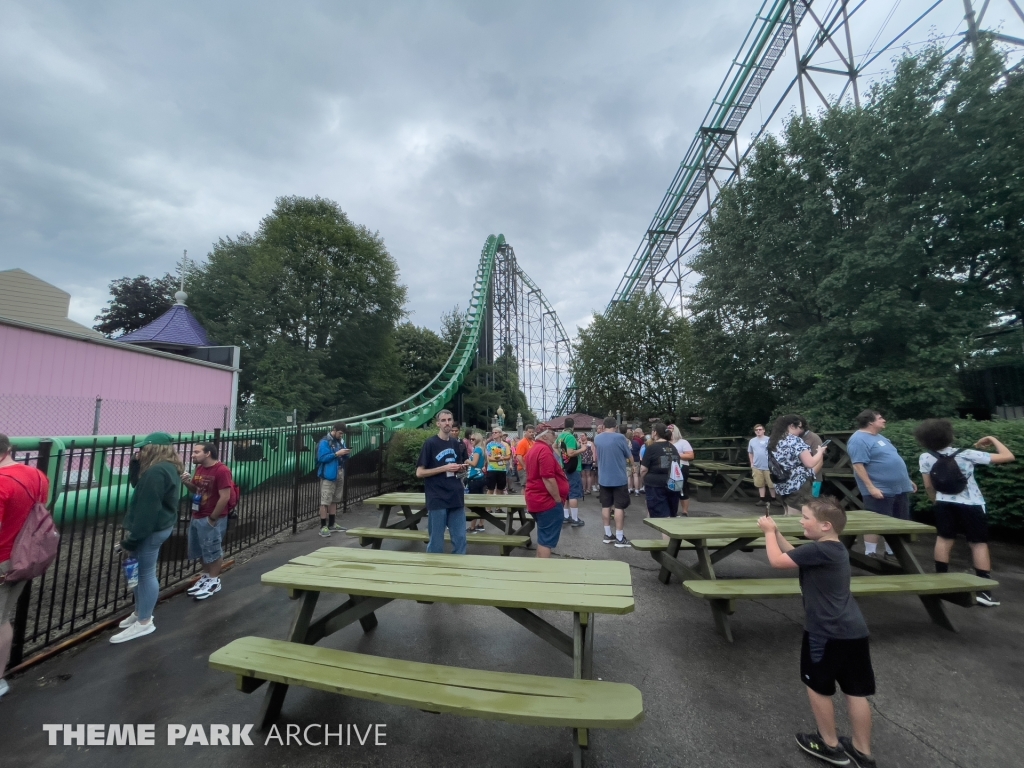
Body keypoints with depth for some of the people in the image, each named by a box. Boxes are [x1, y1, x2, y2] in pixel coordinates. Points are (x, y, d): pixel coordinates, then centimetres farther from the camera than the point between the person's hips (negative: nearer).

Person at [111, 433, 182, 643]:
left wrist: (131, 539, -18)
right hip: (160, 526, 10)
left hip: (151, 530, -10)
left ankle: (144, 622, 12)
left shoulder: (157, 472, -23)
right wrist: (138, 462, 7)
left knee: (145, 574, 1)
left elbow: (147, 509, -23)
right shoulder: (170, 468, 10)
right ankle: (140, 612, 34)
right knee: (141, 572, 20)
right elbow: (138, 485, 20)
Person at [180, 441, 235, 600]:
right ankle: (206, 577, 34)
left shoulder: (221, 470, -21)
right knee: (201, 551, 18)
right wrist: (187, 482, 0)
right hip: (196, 517, 9)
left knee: (213, 551, 4)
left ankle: (214, 581, 18)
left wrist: (212, 518, -17)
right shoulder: (199, 469, 6)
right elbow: (196, 490, 21)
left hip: (212, 519, -9)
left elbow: (225, 497, -22)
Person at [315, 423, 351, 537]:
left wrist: (345, 454, -2)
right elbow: (322, 458, -18)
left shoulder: (341, 441, 13)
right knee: (325, 501, -5)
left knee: (335, 500, 14)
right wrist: (337, 454, -22)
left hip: (340, 473, 8)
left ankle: (331, 524, 24)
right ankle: (323, 527, 1)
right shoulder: (324, 442, -10)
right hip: (329, 475, -8)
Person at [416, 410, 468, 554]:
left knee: (460, 539, 10)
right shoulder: (430, 443, -7)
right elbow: (419, 472, -9)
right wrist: (444, 468, -17)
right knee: (436, 541, 5)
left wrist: (461, 468, -1)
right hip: (437, 500, -5)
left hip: (456, 499, 5)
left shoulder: (457, 444, 9)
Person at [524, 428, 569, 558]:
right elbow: (548, 478, -24)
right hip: (547, 500, -10)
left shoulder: (534, 449, 13)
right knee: (547, 539, -1)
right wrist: (558, 499, -17)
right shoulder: (544, 450, -19)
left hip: (537, 499, 10)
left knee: (543, 537, 20)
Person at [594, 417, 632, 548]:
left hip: (603, 479, 4)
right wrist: (624, 461, 15)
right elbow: (630, 458, -5)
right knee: (619, 507, 2)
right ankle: (619, 538, 6)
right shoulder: (620, 437, -12)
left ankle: (608, 535, 19)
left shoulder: (597, 438, 3)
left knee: (606, 506, 11)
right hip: (619, 478, -4)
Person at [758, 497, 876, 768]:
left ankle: (830, 745, 29)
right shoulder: (836, 548, 6)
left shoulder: (818, 550, -25)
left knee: (817, 687, 13)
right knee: (856, 691, 17)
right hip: (853, 631, 8)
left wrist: (769, 531, -6)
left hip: (827, 633, -8)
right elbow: (794, 554, 16)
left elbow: (777, 560, -19)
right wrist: (776, 532, 7)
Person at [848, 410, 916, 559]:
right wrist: (871, 487, -25)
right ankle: (870, 554, 6)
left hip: (899, 488, 10)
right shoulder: (859, 440, -17)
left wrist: (907, 480, 23)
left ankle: (891, 552, 29)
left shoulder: (878, 437, 16)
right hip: (880, 491, -10)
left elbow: (892, 460, 24)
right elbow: (858, 465, -23)